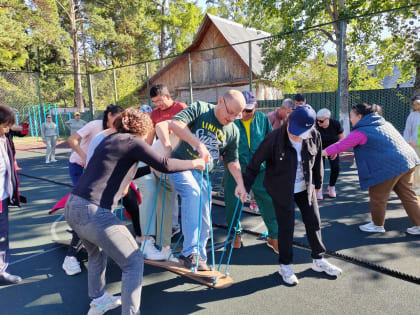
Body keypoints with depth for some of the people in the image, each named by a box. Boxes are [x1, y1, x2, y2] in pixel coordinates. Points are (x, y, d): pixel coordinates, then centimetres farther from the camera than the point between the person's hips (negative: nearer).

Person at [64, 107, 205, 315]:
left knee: (96, 252, 34)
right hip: (92, 211, -10)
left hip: (72, 206, 10)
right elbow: (164, 165, -14)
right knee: (134, 263, 4)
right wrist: (193, 163, 1)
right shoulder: (132, 141, -3)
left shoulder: (110, 139, 20)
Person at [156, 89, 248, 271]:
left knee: (204, 222, 4)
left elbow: (232, 160, 14)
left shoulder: (233, 132, 6)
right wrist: (199, 144, -34)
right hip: (181, 164, -5)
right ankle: (190, 252, -30)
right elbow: (176, 124, -24)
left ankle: (199, 258, 25)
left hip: (203, 174, 5)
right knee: (192, 193, -33)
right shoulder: (200, 109, -7)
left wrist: (240, 183, 3)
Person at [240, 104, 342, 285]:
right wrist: (245, 186, -15)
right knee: (286, 226, -2)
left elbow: (317, 161, 6)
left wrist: (318, 183, 15)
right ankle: (285, 265, 19)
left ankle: (318, 260, 31)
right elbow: (255, 163, -16)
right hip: (282, 189, -4)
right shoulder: (274, 139, -23)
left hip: (305, 188, 5)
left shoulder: (314, 136, -11)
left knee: (314, 222, 11)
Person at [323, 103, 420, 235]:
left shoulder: (360, 132, -9)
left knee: (377, 197, 10)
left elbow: (340, 146, -5)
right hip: (406, 161, 8)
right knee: (407, 195, 17)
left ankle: (377, 225, 26)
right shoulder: (383, 123, 16)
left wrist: (321, 153, 7)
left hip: (389, 167, -8)